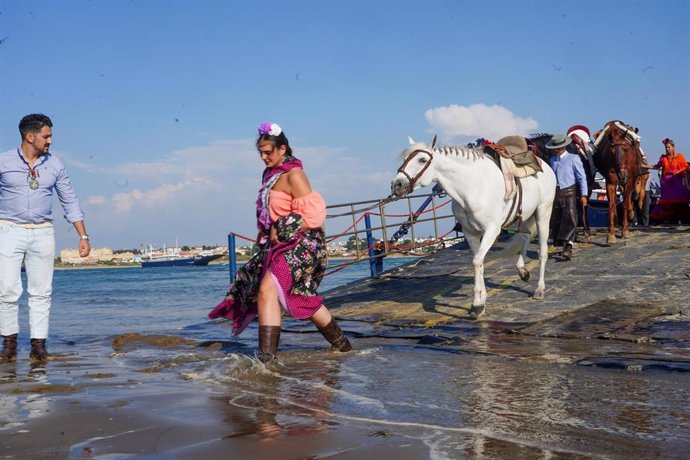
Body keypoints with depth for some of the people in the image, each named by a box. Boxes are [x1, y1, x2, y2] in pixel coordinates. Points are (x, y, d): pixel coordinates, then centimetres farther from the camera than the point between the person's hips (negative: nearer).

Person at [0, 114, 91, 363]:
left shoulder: (55, 165, 7)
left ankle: (39, 345, 6)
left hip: (42, 233, 2)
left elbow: (70, 201, 10)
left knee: (41, 292, 1)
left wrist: (83, 236, 5)